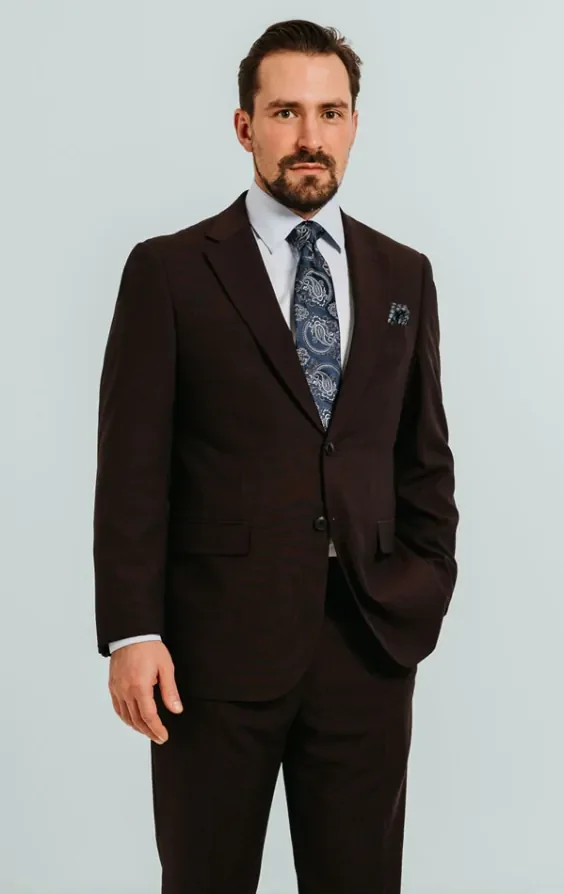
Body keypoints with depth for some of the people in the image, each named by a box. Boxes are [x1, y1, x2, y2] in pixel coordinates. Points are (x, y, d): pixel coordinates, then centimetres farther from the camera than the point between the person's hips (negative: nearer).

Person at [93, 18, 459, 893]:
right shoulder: (168, 271, -1)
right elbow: (132, 466, -5)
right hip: (218, 640, -3)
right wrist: (131, 632, -11)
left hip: (371, 640, 3)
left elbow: (425, 455, 15)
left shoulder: (404, 276, 10)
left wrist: (429, 589, 5)